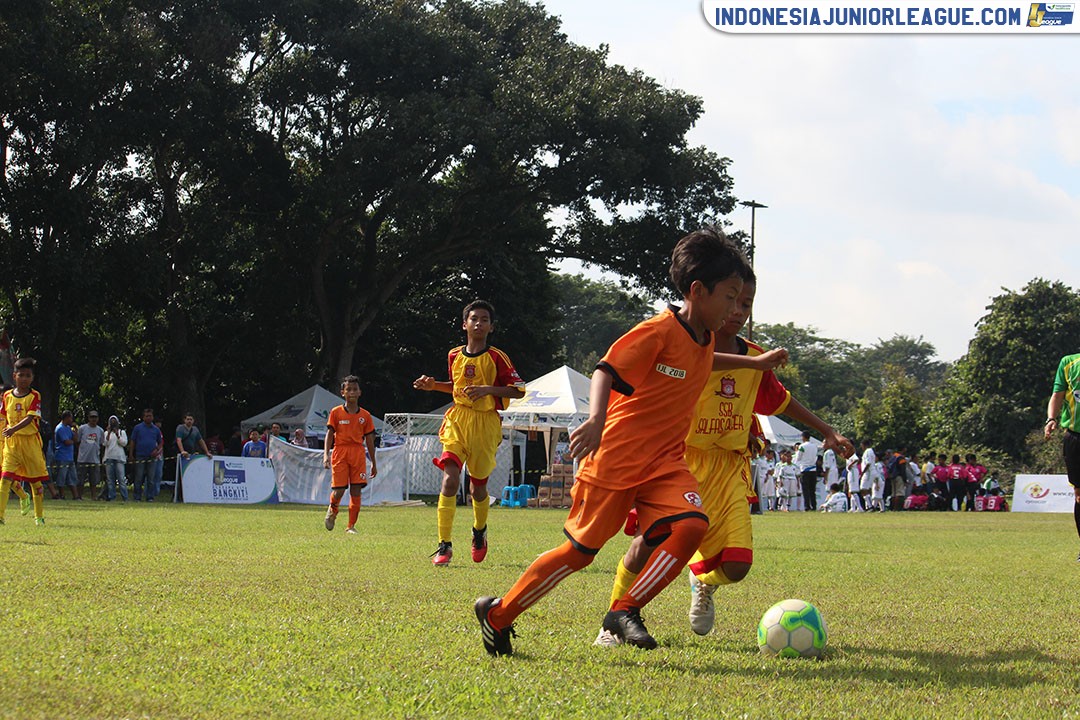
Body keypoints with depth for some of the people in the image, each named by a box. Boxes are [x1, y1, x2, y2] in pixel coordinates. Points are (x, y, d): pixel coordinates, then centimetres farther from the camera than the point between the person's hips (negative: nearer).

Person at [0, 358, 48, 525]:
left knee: (35, 480, 6)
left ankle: (39, 516, 18)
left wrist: (14, 429, -29)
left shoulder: (35, 396, -3)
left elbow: (30, 418, -15)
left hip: (31, 441, -2)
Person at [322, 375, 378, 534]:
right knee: (338, 490, -7)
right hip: (340, 451, -2)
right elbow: (330, 434, 1)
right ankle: (332, 510, 28)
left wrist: (374, 464, 13)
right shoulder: (336, 412, 3)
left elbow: (369, 440, 12)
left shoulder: (365, 415, 8)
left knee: (356, 491, -4)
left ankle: (351, 526, 5)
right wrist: (326, 454, -12)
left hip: (358, 453, 2)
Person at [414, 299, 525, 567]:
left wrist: (489, 389, -19)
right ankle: (445, 546, -15)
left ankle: (479, 531, 40)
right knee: (450, 479, -16)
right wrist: (434, 385, 9)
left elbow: (519, 390, -7)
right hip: (457, 422, 2)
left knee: (478, 487, 8)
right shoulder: (454, 356, 7)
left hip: (485, 426, -2)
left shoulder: (496, 358, -5)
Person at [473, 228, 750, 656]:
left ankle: (625, 612, -13)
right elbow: (607, 371, -24)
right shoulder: (659, 331, -15)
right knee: (580, 551, -2)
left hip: (665, 460, 7)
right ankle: (497, 615, 16)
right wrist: (596, 419, -40)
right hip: (615, 458, -7)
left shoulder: (705, 341, 10)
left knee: (691, 526, -21)